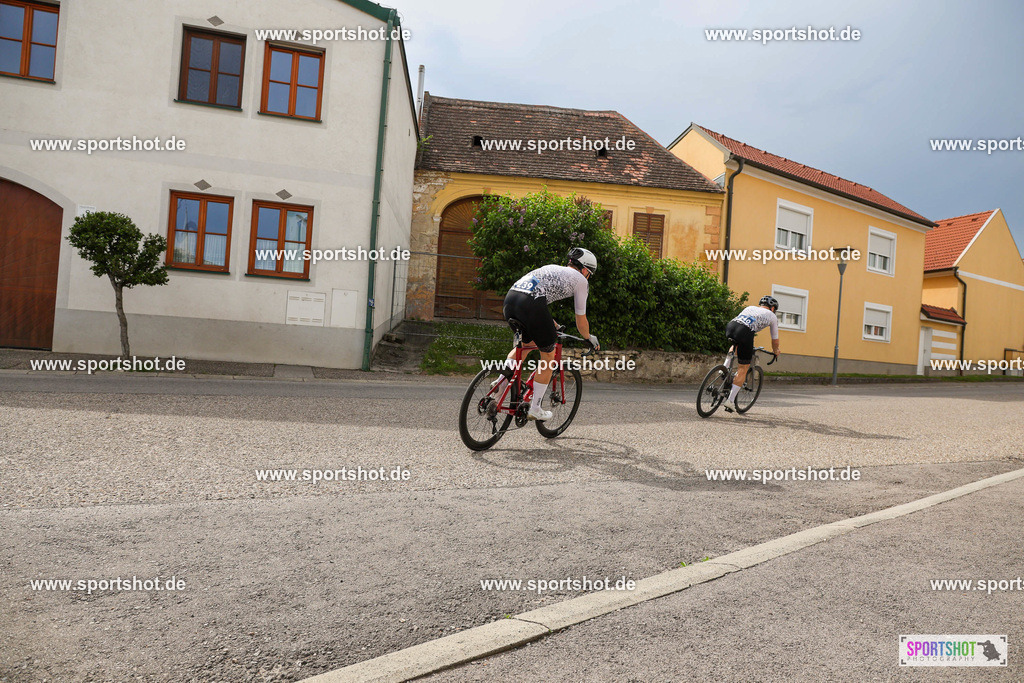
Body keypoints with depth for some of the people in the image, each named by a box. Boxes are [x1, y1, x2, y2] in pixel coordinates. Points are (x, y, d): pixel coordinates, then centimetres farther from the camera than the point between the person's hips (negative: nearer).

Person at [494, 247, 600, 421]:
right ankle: (535, 409, 16)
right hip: (531, 304, -7)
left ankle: (501, 380, 14)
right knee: (548, 355, 13)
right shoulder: (580, 280, 17)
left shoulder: (552, 268, 35)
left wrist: (551, 325, 60)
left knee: (527, 343, 33)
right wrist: (590, 338, 41)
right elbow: (581, 321, 21)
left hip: (510, 298, 7)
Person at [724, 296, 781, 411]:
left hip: (730, 325, 5)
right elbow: (775, 340, 30)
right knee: (744, 367, 8)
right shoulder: (772, 316, 25)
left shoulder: (750, 307, 35)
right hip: (745, 333, -5)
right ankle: (730, 400, 4)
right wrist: (775, 352, 51)